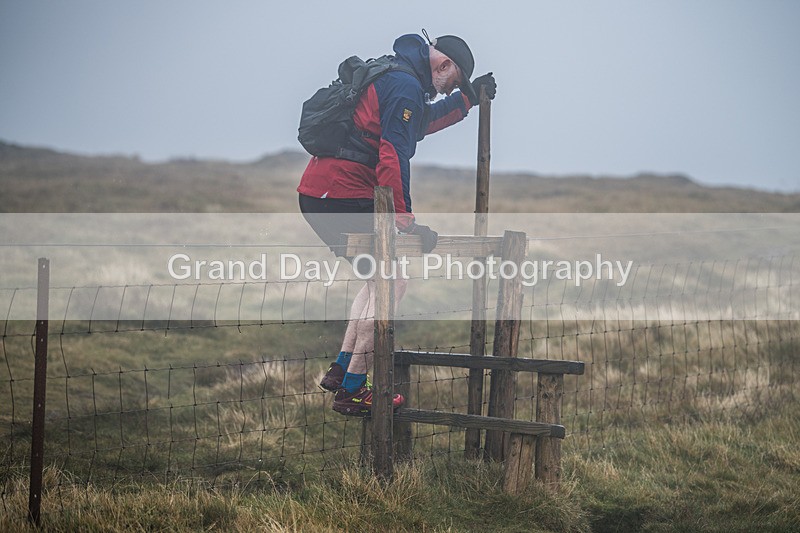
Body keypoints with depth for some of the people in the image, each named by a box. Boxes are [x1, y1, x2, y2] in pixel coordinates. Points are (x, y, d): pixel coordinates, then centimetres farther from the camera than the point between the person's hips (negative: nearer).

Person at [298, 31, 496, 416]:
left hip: (317, 196, 10)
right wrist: (402, 214, -22)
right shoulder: (405, 87, -11)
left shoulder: (389, 77, 22)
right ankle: (351, 392, -7)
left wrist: (467, 99, 41)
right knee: (391, 283, -5)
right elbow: (393, 153, -20)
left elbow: (423, 121, 41)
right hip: (344, 198, -10)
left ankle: (341, 370, 19)